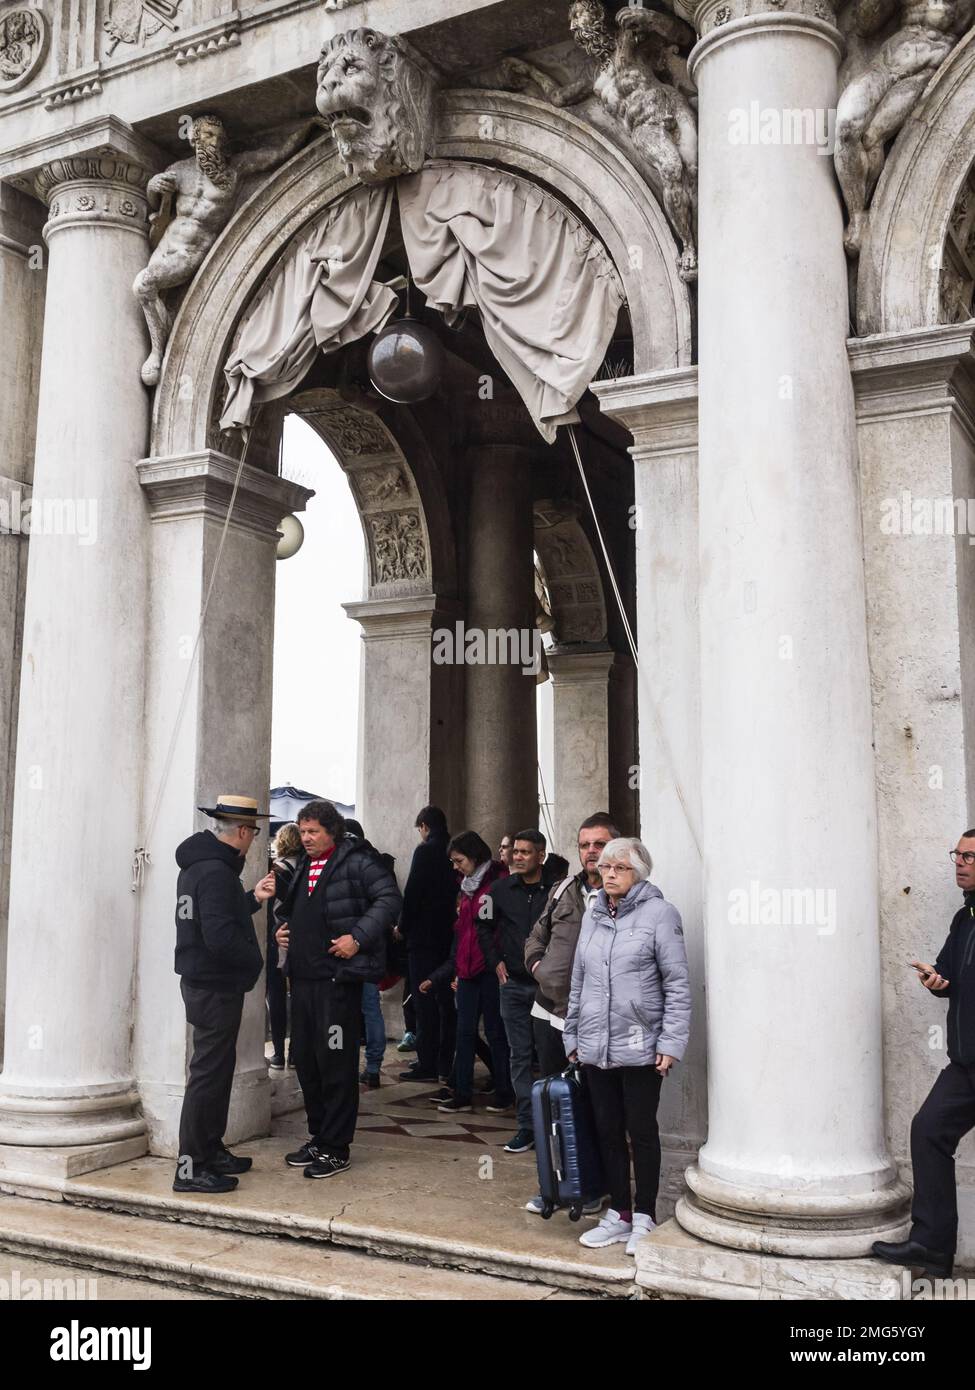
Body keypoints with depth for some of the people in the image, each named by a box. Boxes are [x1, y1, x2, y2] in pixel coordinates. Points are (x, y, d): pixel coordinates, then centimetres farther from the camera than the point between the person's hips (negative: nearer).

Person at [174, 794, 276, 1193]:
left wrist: (253, 898, 15)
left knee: (217, 1069, 19)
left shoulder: (197, 864, 11)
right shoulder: (216, 871, -21)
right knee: (208, 1073, -4)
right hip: (216, 986, -10)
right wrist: (256, 960, -13)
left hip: (202, 981, 10)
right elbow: (220, 937, -28)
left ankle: (211, 1151, 30)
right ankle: (191, 1167, 2)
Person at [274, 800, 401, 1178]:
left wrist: (358, 937, -22)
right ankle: (317, 1136, 26)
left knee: (335, 1062, -3)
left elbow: (390, 899, -16)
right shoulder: (304, 866, 17)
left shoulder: (356, 861, -9)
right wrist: (283, 927, 11)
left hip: (338, 976, -8)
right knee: (305, 1058, 13)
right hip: (303, 974, 9)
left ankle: (335, 1148, 6)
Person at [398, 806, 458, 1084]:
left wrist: (403, 926, -4)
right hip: (449, 935, 7)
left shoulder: (425, 851, -11)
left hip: (423, 936, -7)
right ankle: (444, 1063, 18)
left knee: (424, 1001, -3)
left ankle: (427, 1065, -1)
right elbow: (458, 892, 11)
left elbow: (412, 893, -15)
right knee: (446, 1001, 12)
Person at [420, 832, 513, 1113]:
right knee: (465, 1032, 8)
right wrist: (438, 977, 20)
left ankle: (504, 1094, 16)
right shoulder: (466, 889, 16)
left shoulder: (500, 883, -11)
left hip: (491, 971, -7)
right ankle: (462, 1094, 15)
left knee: (495, 1032, 3)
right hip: (467, 971, 7)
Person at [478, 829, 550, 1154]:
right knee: (520, 1054, 6)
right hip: (514, 984, 4)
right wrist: (495, 961, 10)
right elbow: (484, 927, 18)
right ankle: (527, 1126, 12)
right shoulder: (501, 889, 4)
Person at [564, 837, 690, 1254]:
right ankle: (618, 1215, 25)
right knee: (608, 1131, 12)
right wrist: (572, 1036, 16)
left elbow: (677, 985, -9)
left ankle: (644, 1219, 18)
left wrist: (671, 1042, -13)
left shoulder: (659, 913, -7)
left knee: (641, 1131, 5)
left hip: (640, 1048, -5)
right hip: (595, 1048, 6)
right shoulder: (593, 915, 11)